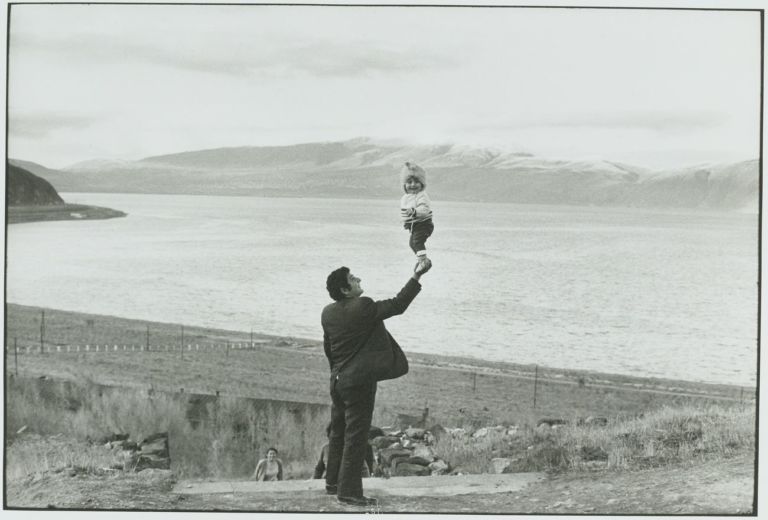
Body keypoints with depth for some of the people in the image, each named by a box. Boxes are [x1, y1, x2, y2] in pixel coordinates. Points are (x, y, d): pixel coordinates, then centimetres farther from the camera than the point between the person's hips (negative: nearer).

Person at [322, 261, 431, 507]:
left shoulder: (328, 313, 6)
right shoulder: (363, 307, -18)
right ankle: (349, 491, -3)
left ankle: (333, 482, 29)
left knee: (338, 432, 18)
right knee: (356, 435, -4)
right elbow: (397, 305, -14)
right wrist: (416, 277, -9)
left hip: (337, 379, 8)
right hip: (359, 380, -8)